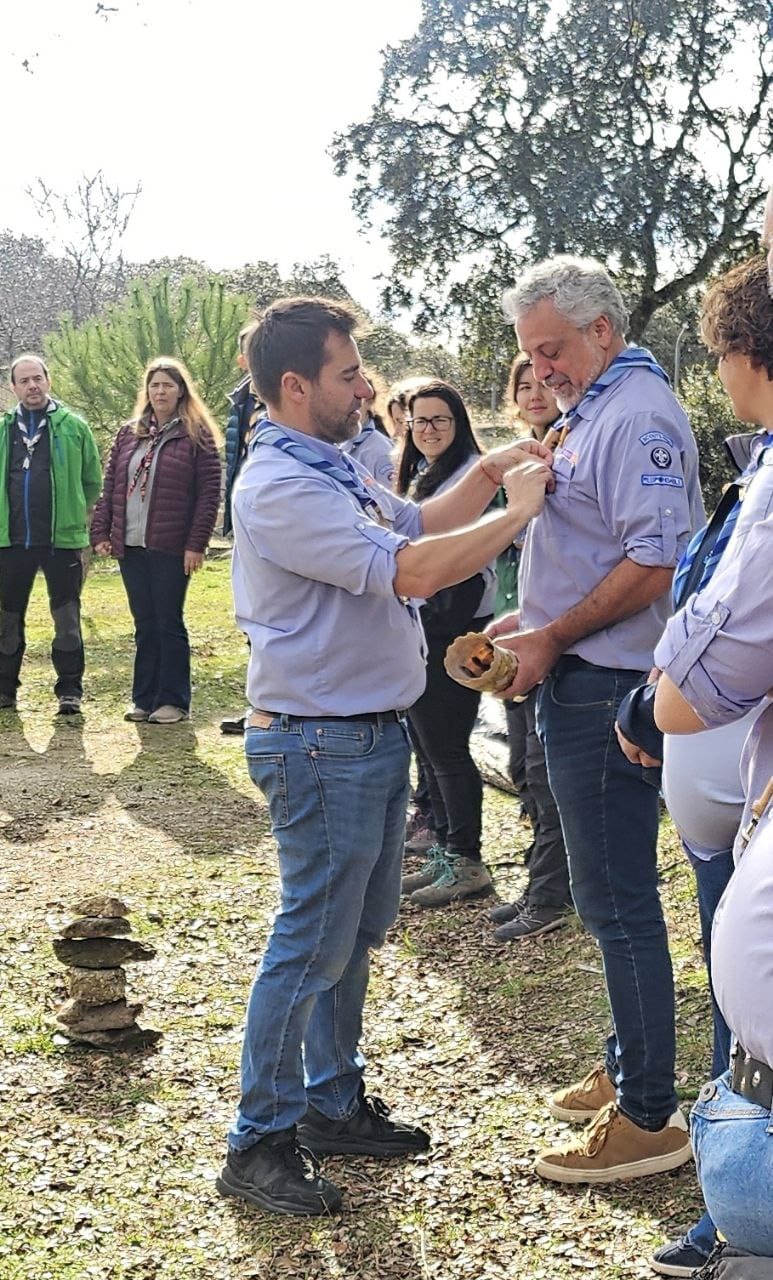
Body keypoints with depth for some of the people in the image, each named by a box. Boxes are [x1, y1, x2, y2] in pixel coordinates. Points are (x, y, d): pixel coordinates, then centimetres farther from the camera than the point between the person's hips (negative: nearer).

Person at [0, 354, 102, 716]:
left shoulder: (72, 426, 1)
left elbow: (93, 481, 5)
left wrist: (77, 517, 3)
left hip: (62, 538, -3)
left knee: (67, 618, 3)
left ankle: (69, 690, 12)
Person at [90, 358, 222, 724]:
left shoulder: (196, 436, -2)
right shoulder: (128, 434, 13)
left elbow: (209, 492, -7)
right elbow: (110, 487, 14)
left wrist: (196, 543, -12)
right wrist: (101, 533, 5)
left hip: (171, 547, -5)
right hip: (131, 546, 5)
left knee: (169, 623, 0)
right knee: (144, 624, 10)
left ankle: (173, 701, 8)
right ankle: (145, 698, 17)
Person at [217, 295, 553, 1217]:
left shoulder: (329, 468, 12)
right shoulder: (279, 486, -21)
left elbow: (417, 524, 22)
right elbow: (413, 571, -28)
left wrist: (486, 475, 6)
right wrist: (517, 511, -17)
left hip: (370, 735, 10)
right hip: (320, 745, -10)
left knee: (358, 929, 18)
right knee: (312, 944, -2)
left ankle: (333, 1104, 32)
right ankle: (258, 1143, 11)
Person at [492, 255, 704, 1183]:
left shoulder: (636, 413, -15)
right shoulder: (589, 412, 17)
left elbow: (653, 563, -24)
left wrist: (552, 638, -17)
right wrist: (529, 622, 12)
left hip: (609, 689, -10)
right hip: (582, 684, 11)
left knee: (619, 903, -4)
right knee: (612, 896, 18)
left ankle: (648, 1118, 6)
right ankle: (628, 1066, 32)